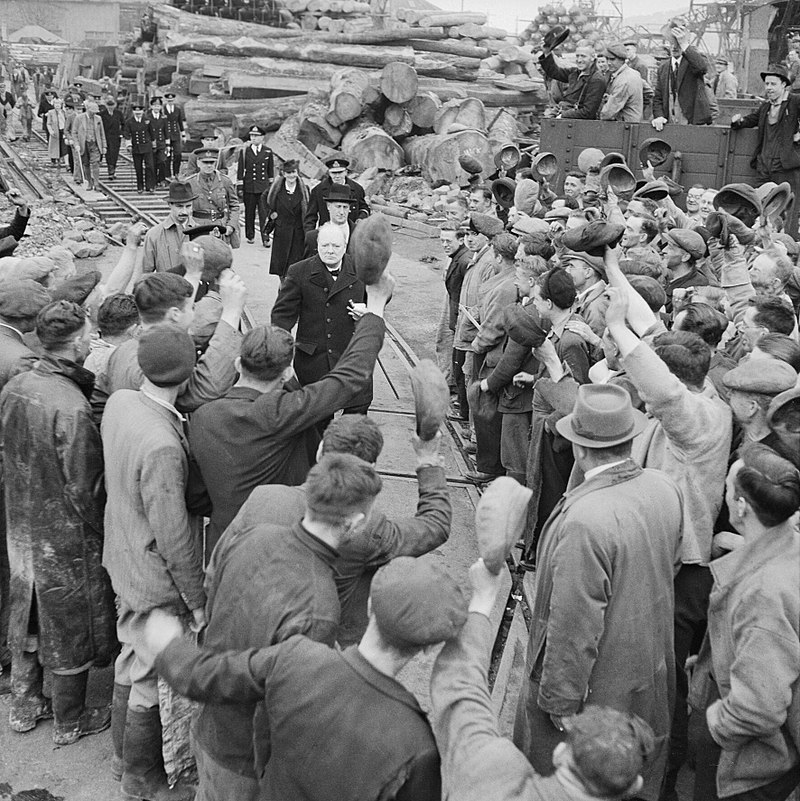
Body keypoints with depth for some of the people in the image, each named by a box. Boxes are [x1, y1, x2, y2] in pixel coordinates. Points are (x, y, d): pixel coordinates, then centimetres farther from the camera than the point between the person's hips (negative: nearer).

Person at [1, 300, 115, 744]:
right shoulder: (72, 408, -28)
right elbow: (82, 489, -22)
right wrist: (96, 538, -8)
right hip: (66, 537, -7)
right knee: (70, 626, 12)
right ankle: (70, 721, 30)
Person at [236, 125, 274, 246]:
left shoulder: (268, 152, 6)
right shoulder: (244, 152, 2)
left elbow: (271, 170, 12)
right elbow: (240, 170, 3)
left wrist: (271, 186, 11)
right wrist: (239, 187, 0)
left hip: (263, 187, 0)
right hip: (249, 187, 0)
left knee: (264, 213, -6)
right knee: (249, 213, 8)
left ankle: (265, 238, -5)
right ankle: (250, 236, 20)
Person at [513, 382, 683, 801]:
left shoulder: (583, 520, -34)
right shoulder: (665, 488, -10)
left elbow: (574, 627, -28)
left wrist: (559, 702, -15)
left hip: (597, 685, -7)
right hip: (652, 672, 7)